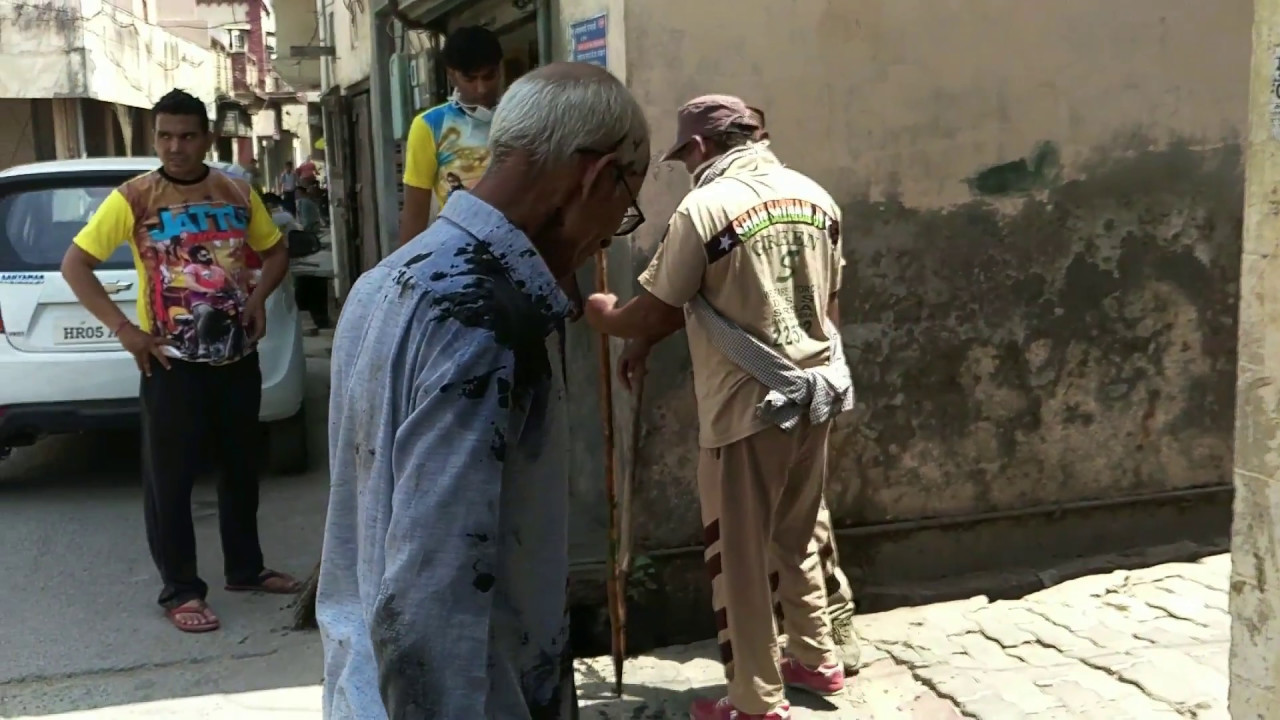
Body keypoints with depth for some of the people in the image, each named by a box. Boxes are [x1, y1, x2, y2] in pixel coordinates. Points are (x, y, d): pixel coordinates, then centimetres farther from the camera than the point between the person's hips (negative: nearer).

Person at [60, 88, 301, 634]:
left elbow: (275, 251, 16)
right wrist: (124, 329, -14)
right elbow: (74, 264, -7)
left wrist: (259, 295, -3)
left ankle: (246, 568, 32)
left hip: (239, 359, 4)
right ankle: (181, 590, 14)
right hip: (173, 364, -4)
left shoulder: (237, 193, 3)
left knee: (241, 469, 16)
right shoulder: (133, 198, -7)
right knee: (169, 481, 2)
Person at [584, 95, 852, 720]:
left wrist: (604, 316, 11)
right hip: (815, 393, 8)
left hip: (747, 405, -7)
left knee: (740, 555, 6)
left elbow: (652, 314, -9)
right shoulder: (815, 197, 7)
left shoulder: (705, 207, -14)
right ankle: (816, 660, 36)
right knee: (793, 539, 23)